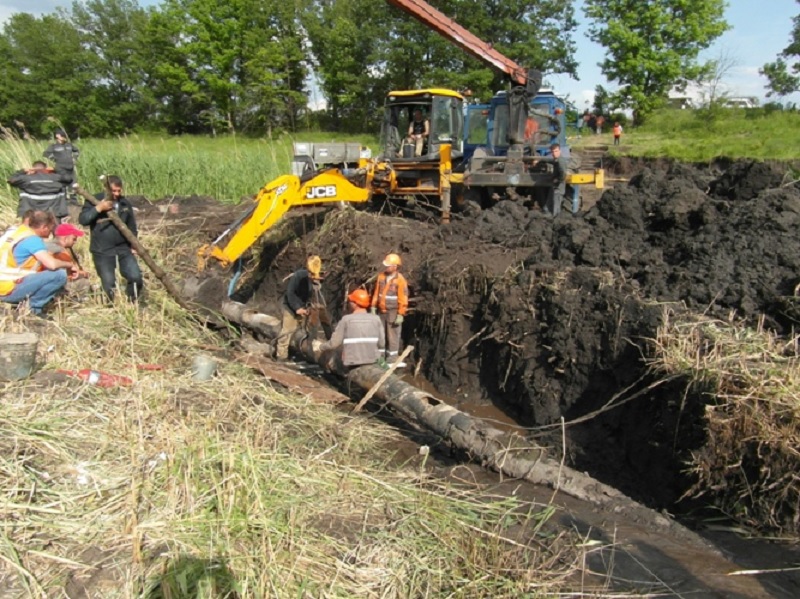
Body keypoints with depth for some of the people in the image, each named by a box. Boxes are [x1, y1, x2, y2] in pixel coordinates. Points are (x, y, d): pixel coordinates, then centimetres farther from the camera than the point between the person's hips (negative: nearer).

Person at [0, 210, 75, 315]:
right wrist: (69, 265, -7)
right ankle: (33, 307, -8)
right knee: (60, 274, -19)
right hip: (9, 289, -9)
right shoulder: (32, 239, -15)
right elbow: (52, 264, -26)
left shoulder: (17, 231, 12)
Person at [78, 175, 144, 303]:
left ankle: (133, 300, 17)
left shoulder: (125, 203, 9)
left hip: (123, 248, 3)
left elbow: (132, 226, 17)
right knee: (109, 283, -4)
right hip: (102, 251, -3)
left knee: (136, 276, -10)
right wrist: (98, 208, -22)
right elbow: (82, 220, -13)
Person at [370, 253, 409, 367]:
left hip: (393, 312, -6)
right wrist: (373, 307, 7)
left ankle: (392, 359, 7)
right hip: (381, 311, 6)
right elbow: (376, 293, 11)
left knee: (392, 336, 0)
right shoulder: (381, 277, 4)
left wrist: (400, 315, -17)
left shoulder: (400, 280, -14)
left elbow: (403, 299, -14)